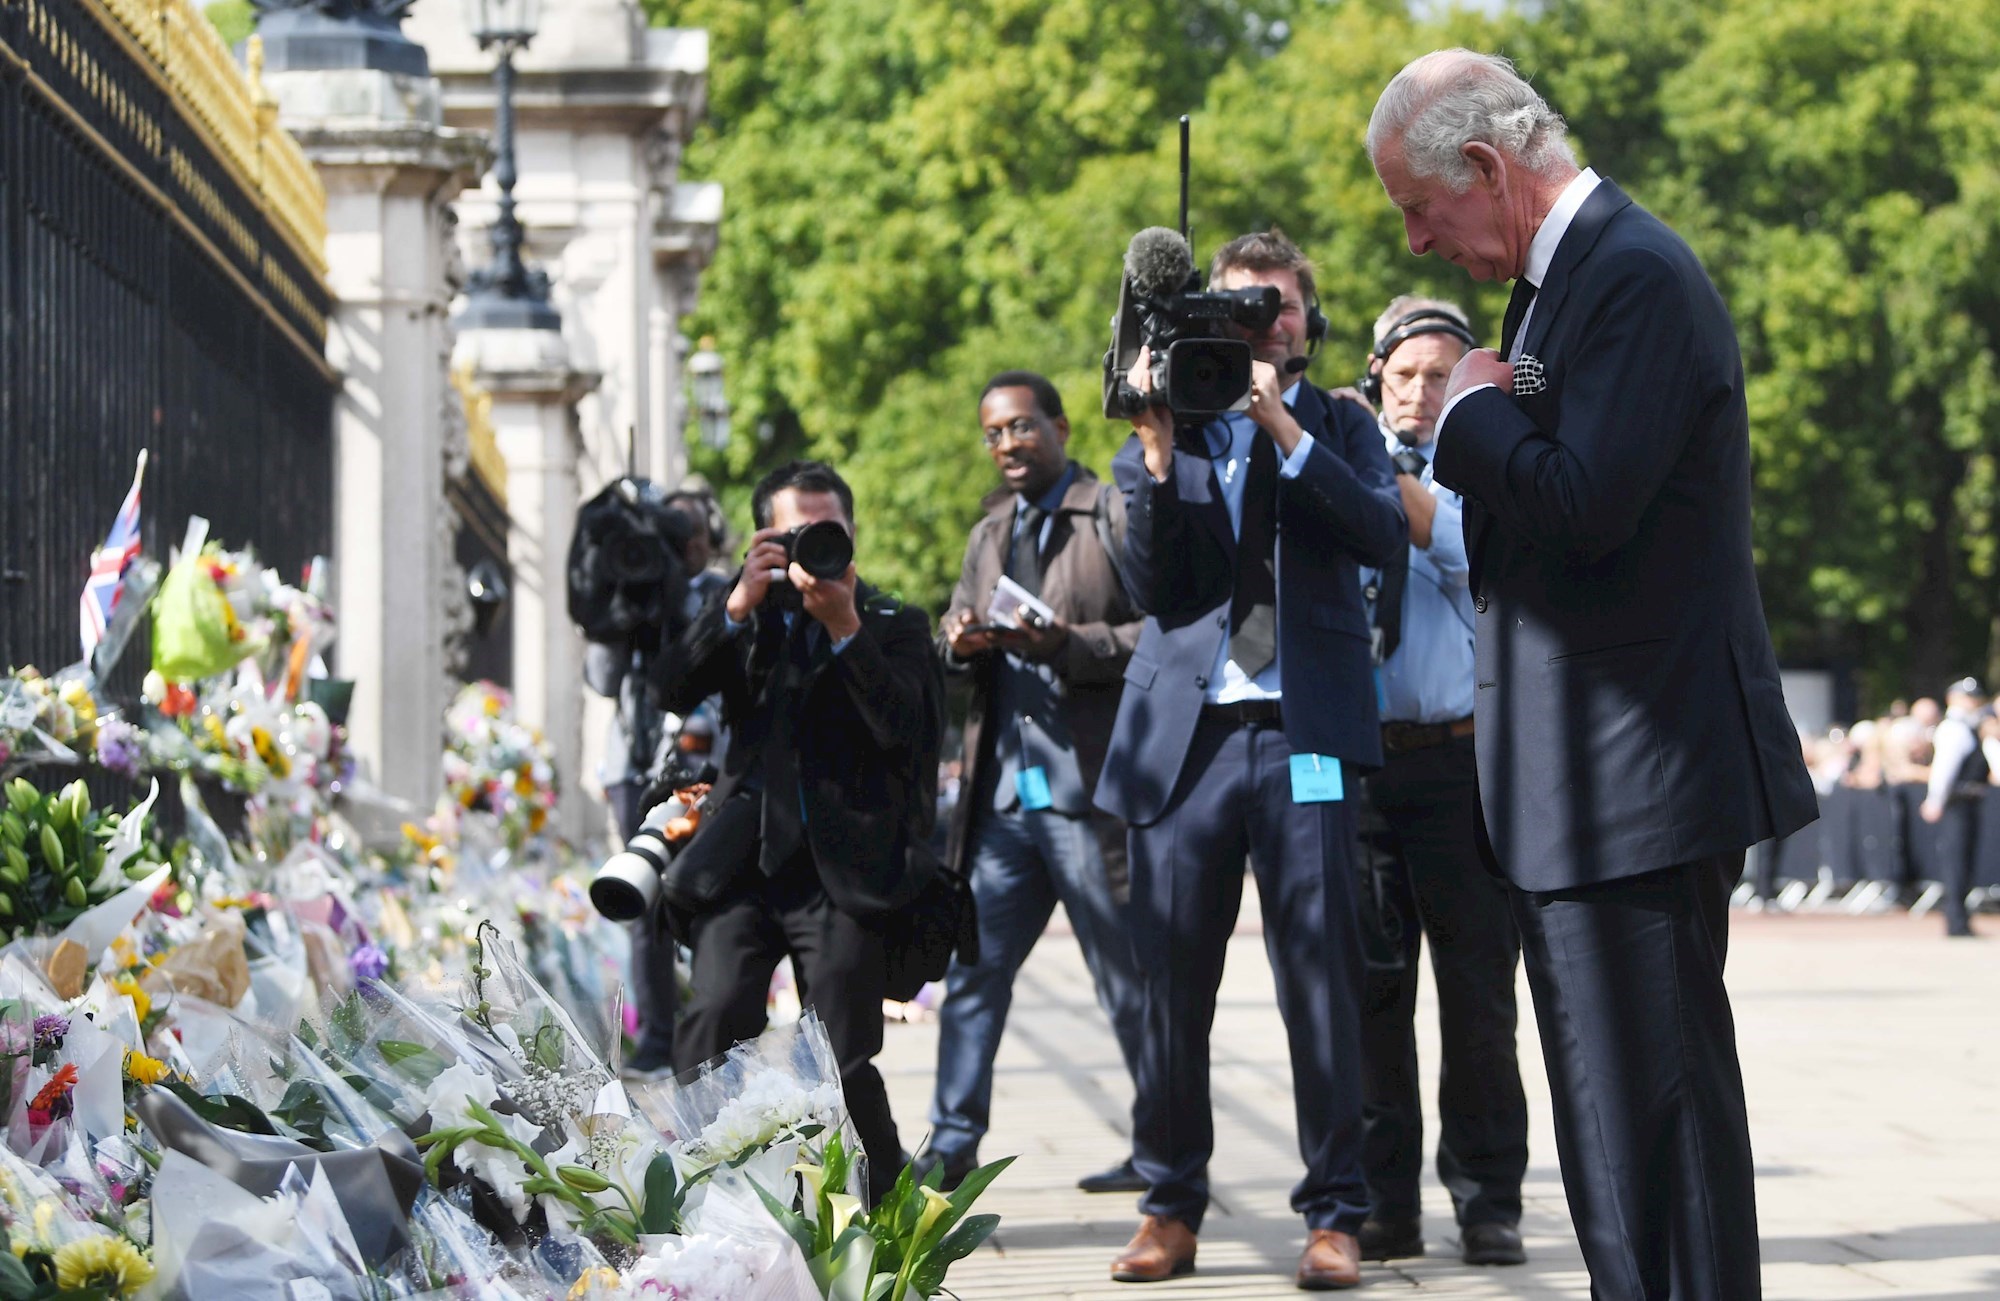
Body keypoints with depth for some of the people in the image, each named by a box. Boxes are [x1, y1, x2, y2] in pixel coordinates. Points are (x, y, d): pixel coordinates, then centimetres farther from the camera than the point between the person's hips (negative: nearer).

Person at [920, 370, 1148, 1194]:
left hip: (1090, 792, -6)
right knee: (972, 964, 5)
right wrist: (960, 646, 0)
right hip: (1003, 790, 7)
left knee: (1130, 979, 0)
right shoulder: (990, 534, 21)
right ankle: (952, 1144, 11)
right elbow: (956, 649, 23)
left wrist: (1069, 646, -21)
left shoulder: (1116, 515, -2)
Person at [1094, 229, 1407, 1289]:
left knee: (1319, 973, -5)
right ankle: (1169, 1205, 14)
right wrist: (1158, 451, -10)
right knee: (1171, 977, 3)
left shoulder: (1340, 430, 13)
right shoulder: (1163, 433, 13)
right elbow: (1149, 585, 1)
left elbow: (1384, 534, -7)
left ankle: (1334, 1212, 1)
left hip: (1303, 729, -1)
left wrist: (1283, 426, -12)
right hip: (1183, 727, 1)